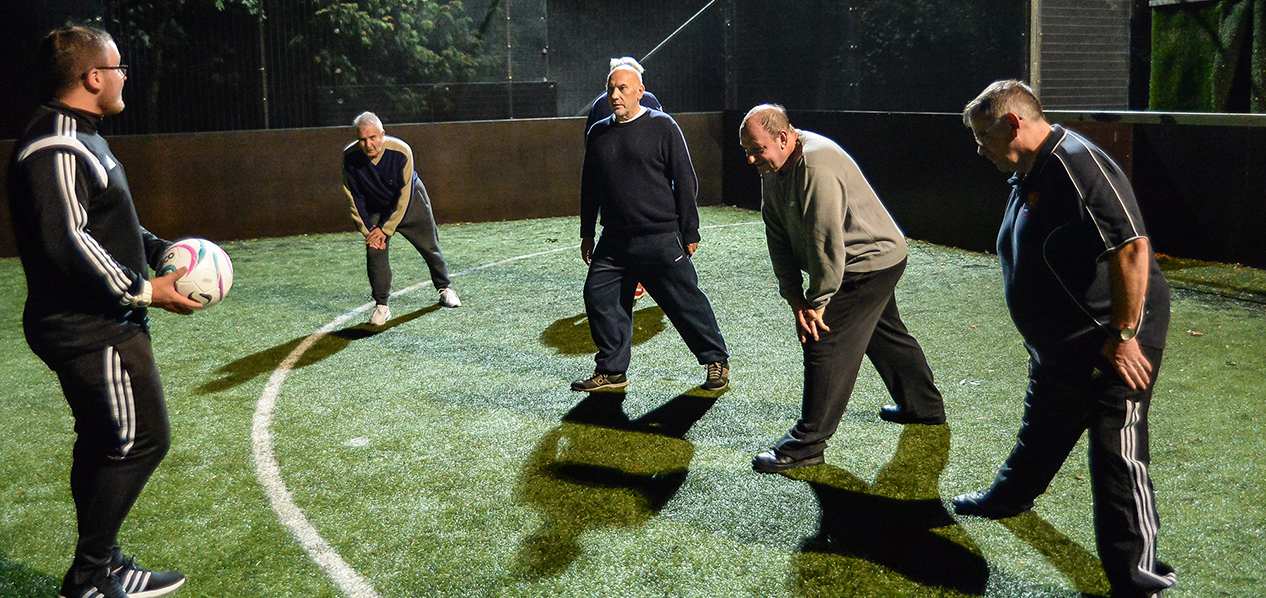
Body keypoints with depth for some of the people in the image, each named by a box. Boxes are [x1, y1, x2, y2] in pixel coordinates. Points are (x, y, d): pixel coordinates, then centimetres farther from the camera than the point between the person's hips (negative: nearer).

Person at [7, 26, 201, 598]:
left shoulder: (79, 139, 16)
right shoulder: (56, 150, -19)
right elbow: (66, 243, -26)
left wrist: (162, 250, 13)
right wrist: (144, 291, -20)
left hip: (102, 323, 11)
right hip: (92, 331, -11)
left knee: (102, 444, 16)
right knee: (141, 439, -5)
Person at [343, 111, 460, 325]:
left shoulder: (401, 152, -33)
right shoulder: (350, 157, -26)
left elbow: (404, 196, -26)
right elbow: (355, 198, -13)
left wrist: (385, 229, -24)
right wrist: (368, 229, -16)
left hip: (410, 202, -1)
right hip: (376, 208, 1)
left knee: (429, 246, 8)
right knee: (375, 250, -17)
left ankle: (444, 289, 33)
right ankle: (381, 306, -6)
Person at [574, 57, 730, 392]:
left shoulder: (662, 127, -3)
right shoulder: (598, 134, 11)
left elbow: (685, 182, -2)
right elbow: (589, 188, 20)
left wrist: (689, 232, -4)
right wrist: (587, 234, 18)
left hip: (662, 240, -5)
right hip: (614, 242, 5)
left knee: (686, 301, 0)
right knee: (599, 296, 1)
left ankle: (716, 361, 18)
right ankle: (611, 371, 15)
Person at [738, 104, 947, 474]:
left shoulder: (816, 165, -30)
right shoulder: (773, 168, 1)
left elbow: (826, 241, -29)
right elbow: (778, 238, 0)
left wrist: (818, 302, -20)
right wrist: (796, 299, -7)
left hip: (870, 261, -10)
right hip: (872, 261, 10)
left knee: (823, 342, -12)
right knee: (885, 335, 24)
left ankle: (808, 443, -6)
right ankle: (924, 406, 43)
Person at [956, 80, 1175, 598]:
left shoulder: (1078, 164, -23)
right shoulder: (1029, 175, 11)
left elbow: (1132, 248, -28)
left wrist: (1124, 336, -25)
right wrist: (1041, 337, 24)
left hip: (1113, 346, -10)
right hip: (1060, 347, 10)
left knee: (1118, 455, -5)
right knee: (1041, 431, 28)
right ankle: (1011, 497, 50)